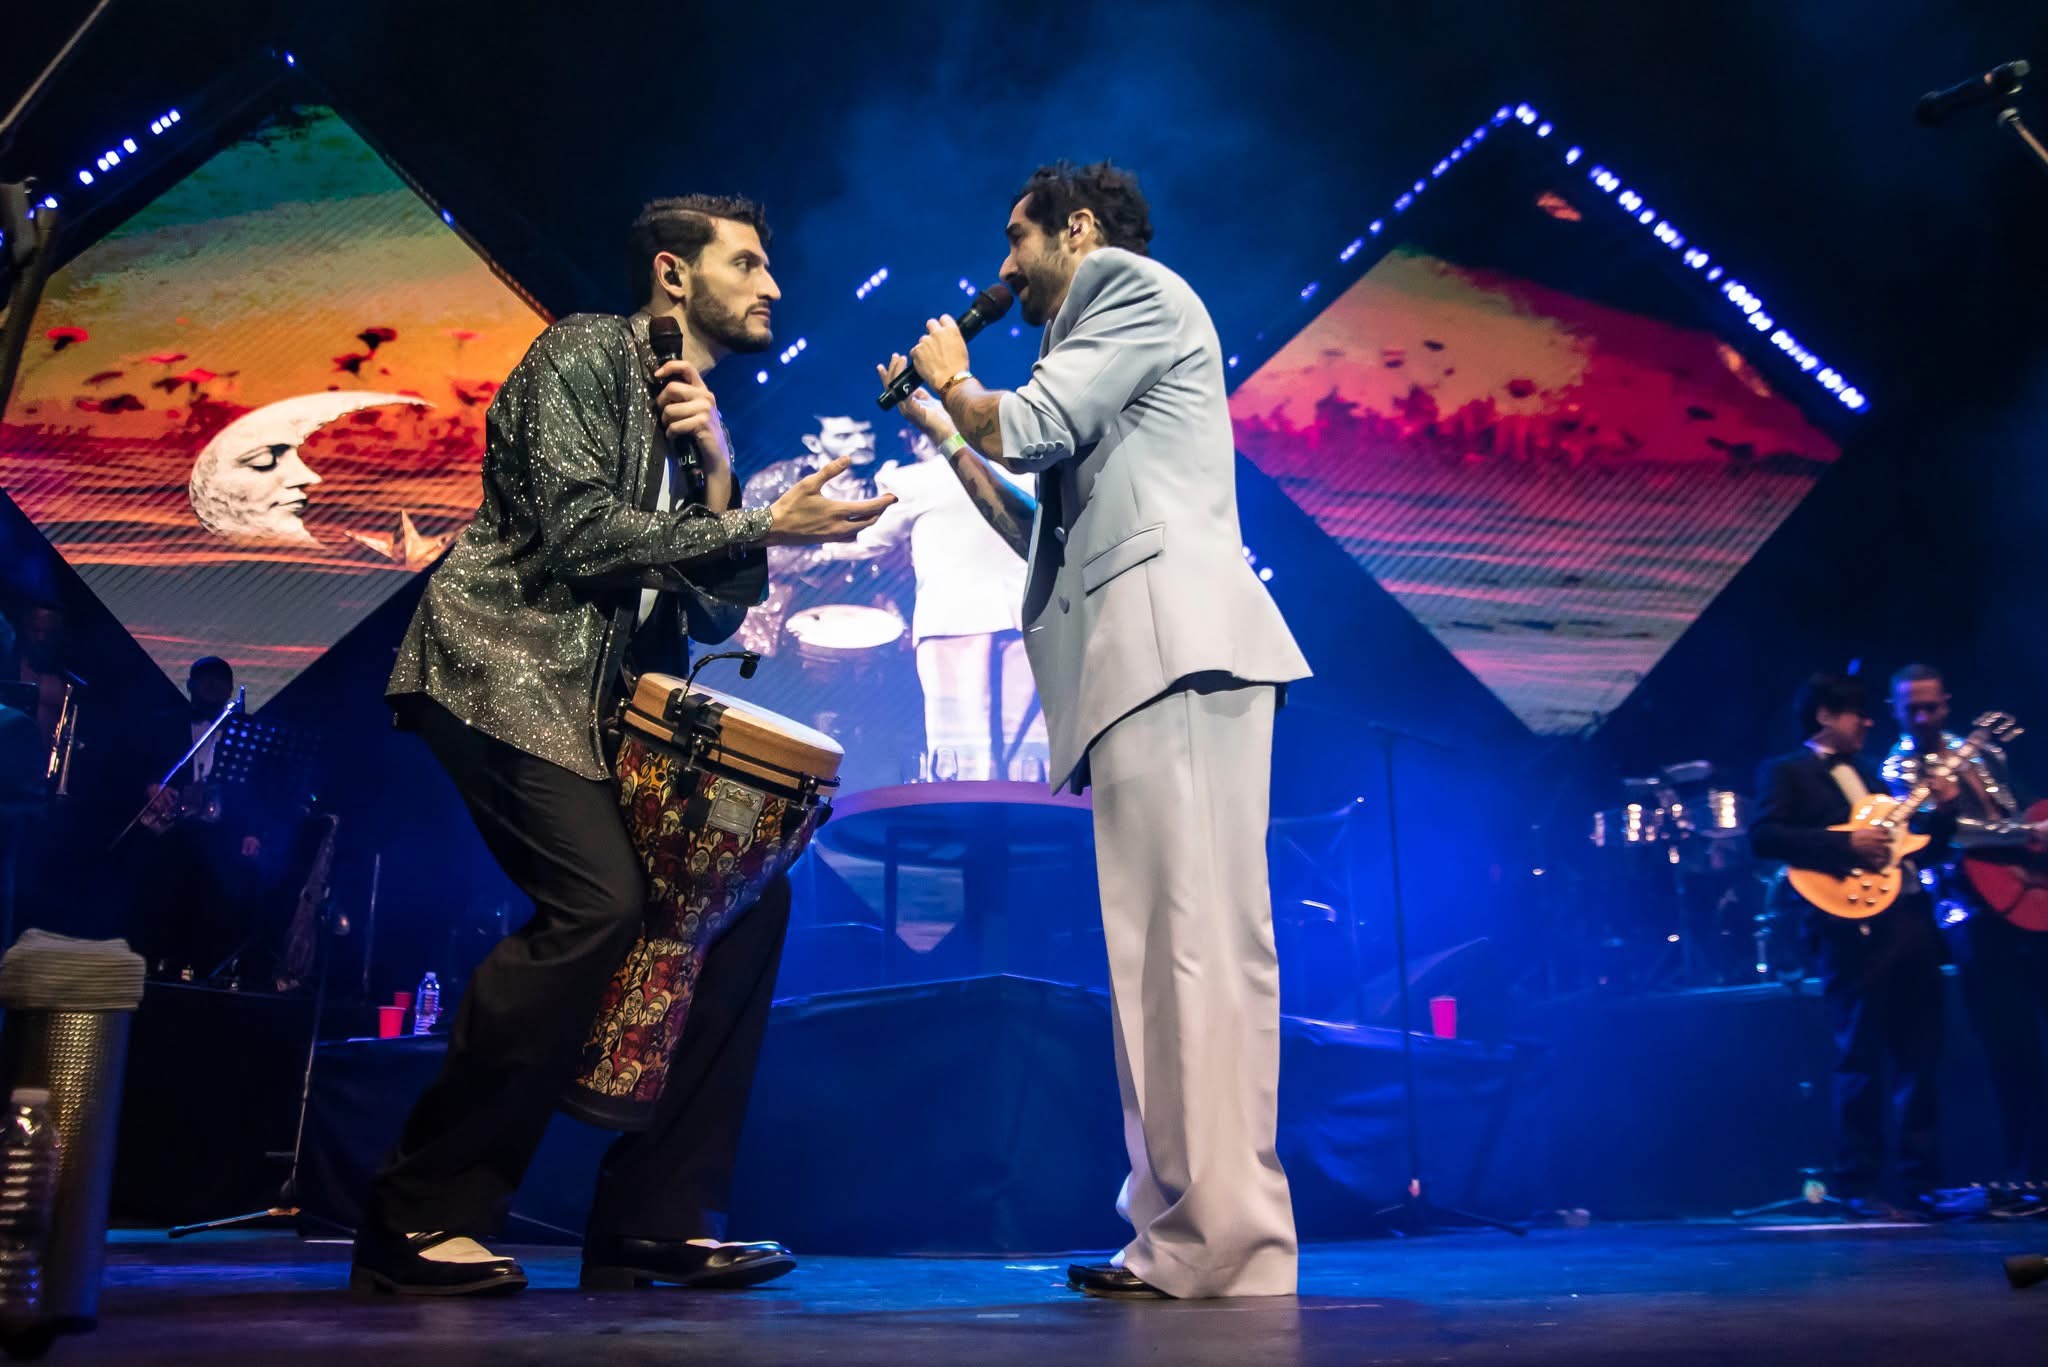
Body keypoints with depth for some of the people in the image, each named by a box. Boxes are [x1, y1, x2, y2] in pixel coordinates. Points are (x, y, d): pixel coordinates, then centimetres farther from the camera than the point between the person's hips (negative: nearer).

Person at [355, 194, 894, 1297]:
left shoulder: (707, 416, 20)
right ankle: (418, 1217, -11)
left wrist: (717, 471, -2)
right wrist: (764, 526, -14)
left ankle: (653, 1222, 1)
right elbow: (578, 533, -16)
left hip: (609, 700, 8)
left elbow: (717, 615, 11)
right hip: (501, 669, -8)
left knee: (746, 896, -3)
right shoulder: (584, 354, -2)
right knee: (598, 899, -25)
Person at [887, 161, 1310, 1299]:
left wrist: (955, 375, 15)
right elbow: (1043, 536, 30)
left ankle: (1231, 1246, -16)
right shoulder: (1102, 337, 33)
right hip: (1140, 653, 10)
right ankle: (1181, 1238, 7)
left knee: (1199, 936, -15)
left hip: (1175, 634, -10)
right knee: (1167, 946, 4)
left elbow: (1026, 428, -6)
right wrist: (941, 432, 32)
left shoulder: (1137, 287, 7)